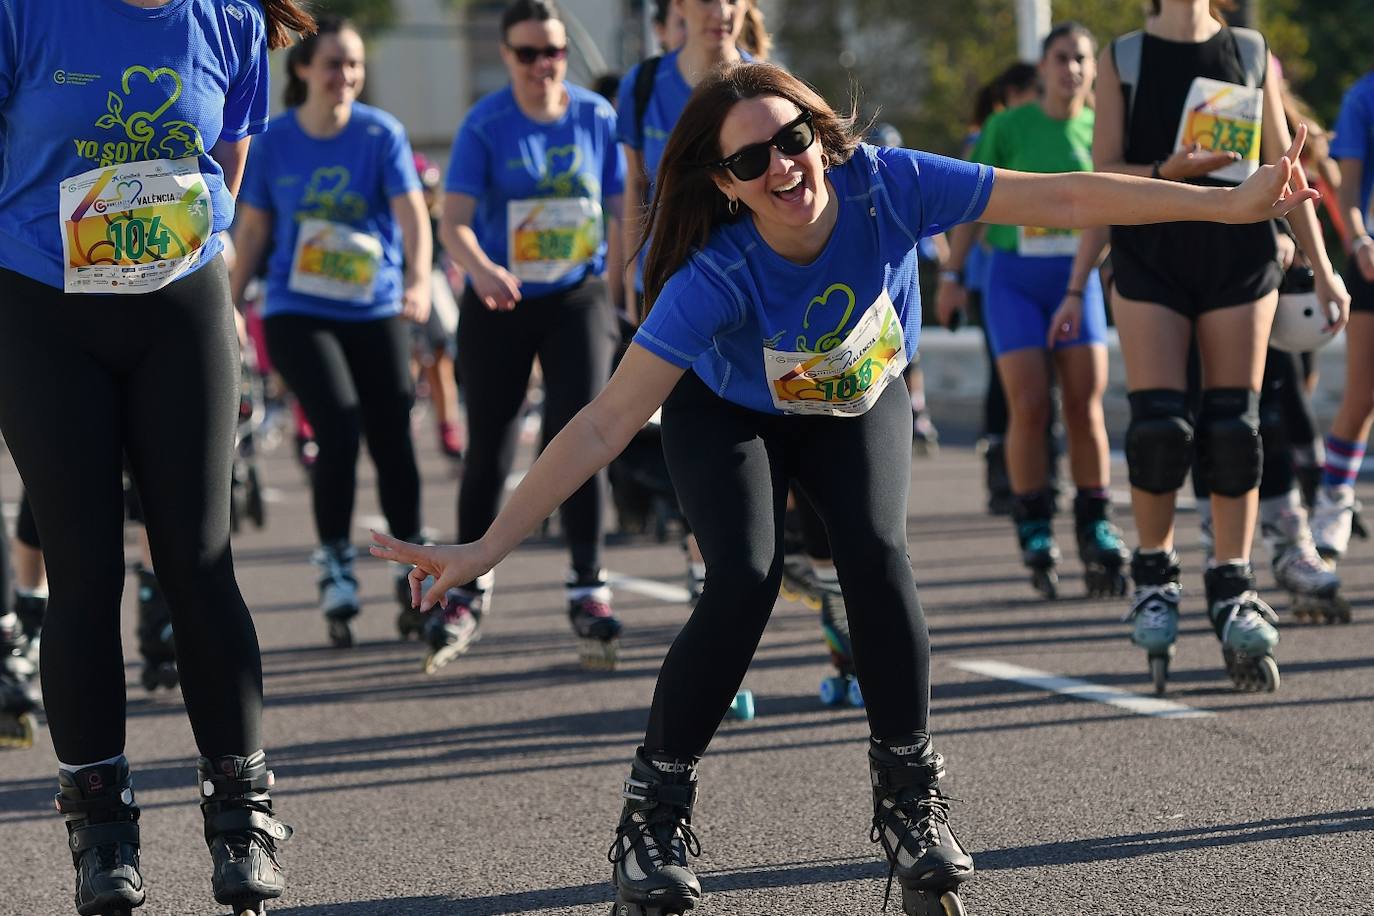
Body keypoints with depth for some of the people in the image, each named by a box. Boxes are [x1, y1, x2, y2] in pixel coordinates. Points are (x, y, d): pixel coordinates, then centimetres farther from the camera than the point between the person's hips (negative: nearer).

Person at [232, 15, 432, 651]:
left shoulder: (381, 133, -4)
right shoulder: (273, 142, -1)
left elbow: (411, 211, -14)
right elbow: (252, 230, 7)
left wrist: (418, 278, -30)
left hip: (376, 312, 1)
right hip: (297, 312, -1)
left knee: (392, 439, 2)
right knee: (339, 426, -19)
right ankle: (334, 563, -3)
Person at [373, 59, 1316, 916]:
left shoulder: (885, 185, -34)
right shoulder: (715, 279, -38)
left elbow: (1062, 198, -30)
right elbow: (605, 424, -39)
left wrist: (1232, 203, -30)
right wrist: (487, 547, -45)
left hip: (860, 403, 2)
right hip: (730, 413, -2)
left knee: (877, 555, -22)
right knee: (746, 580, -23)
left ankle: (910, 800, -5)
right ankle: (655, 810, -6)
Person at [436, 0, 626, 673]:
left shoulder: (596, 118, -2)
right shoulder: (485, 126, -10)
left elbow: (623, 207, 7)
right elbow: (453, 219, -18)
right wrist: (480, 268, -37)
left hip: (578, 297, 1)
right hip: (499, 306, -1)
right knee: (489, 450, 4)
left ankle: (587, 589, -5)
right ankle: (468, 592, 20)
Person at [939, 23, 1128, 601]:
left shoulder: (1100, 129, 1)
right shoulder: (1008, 127, -3)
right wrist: (952, 277, 4)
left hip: (1077, 279, 2)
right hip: (1014, 278, -2)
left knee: (1085, 405, -5)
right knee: (1030, 407, -9)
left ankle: (1096, 530, 4)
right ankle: (1033, 531, 2)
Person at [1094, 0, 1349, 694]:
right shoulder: (1123, 59, 6)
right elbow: (1104, 173, 1)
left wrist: (1321, 266, 8)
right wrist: (1170, 171, -18)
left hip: (1239, 250, 1)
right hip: (1150, 252, -1)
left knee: (1234, 425, -4)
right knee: (1159, 424, -10)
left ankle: (1233, 591, 3)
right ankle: (1154, 576, 9)